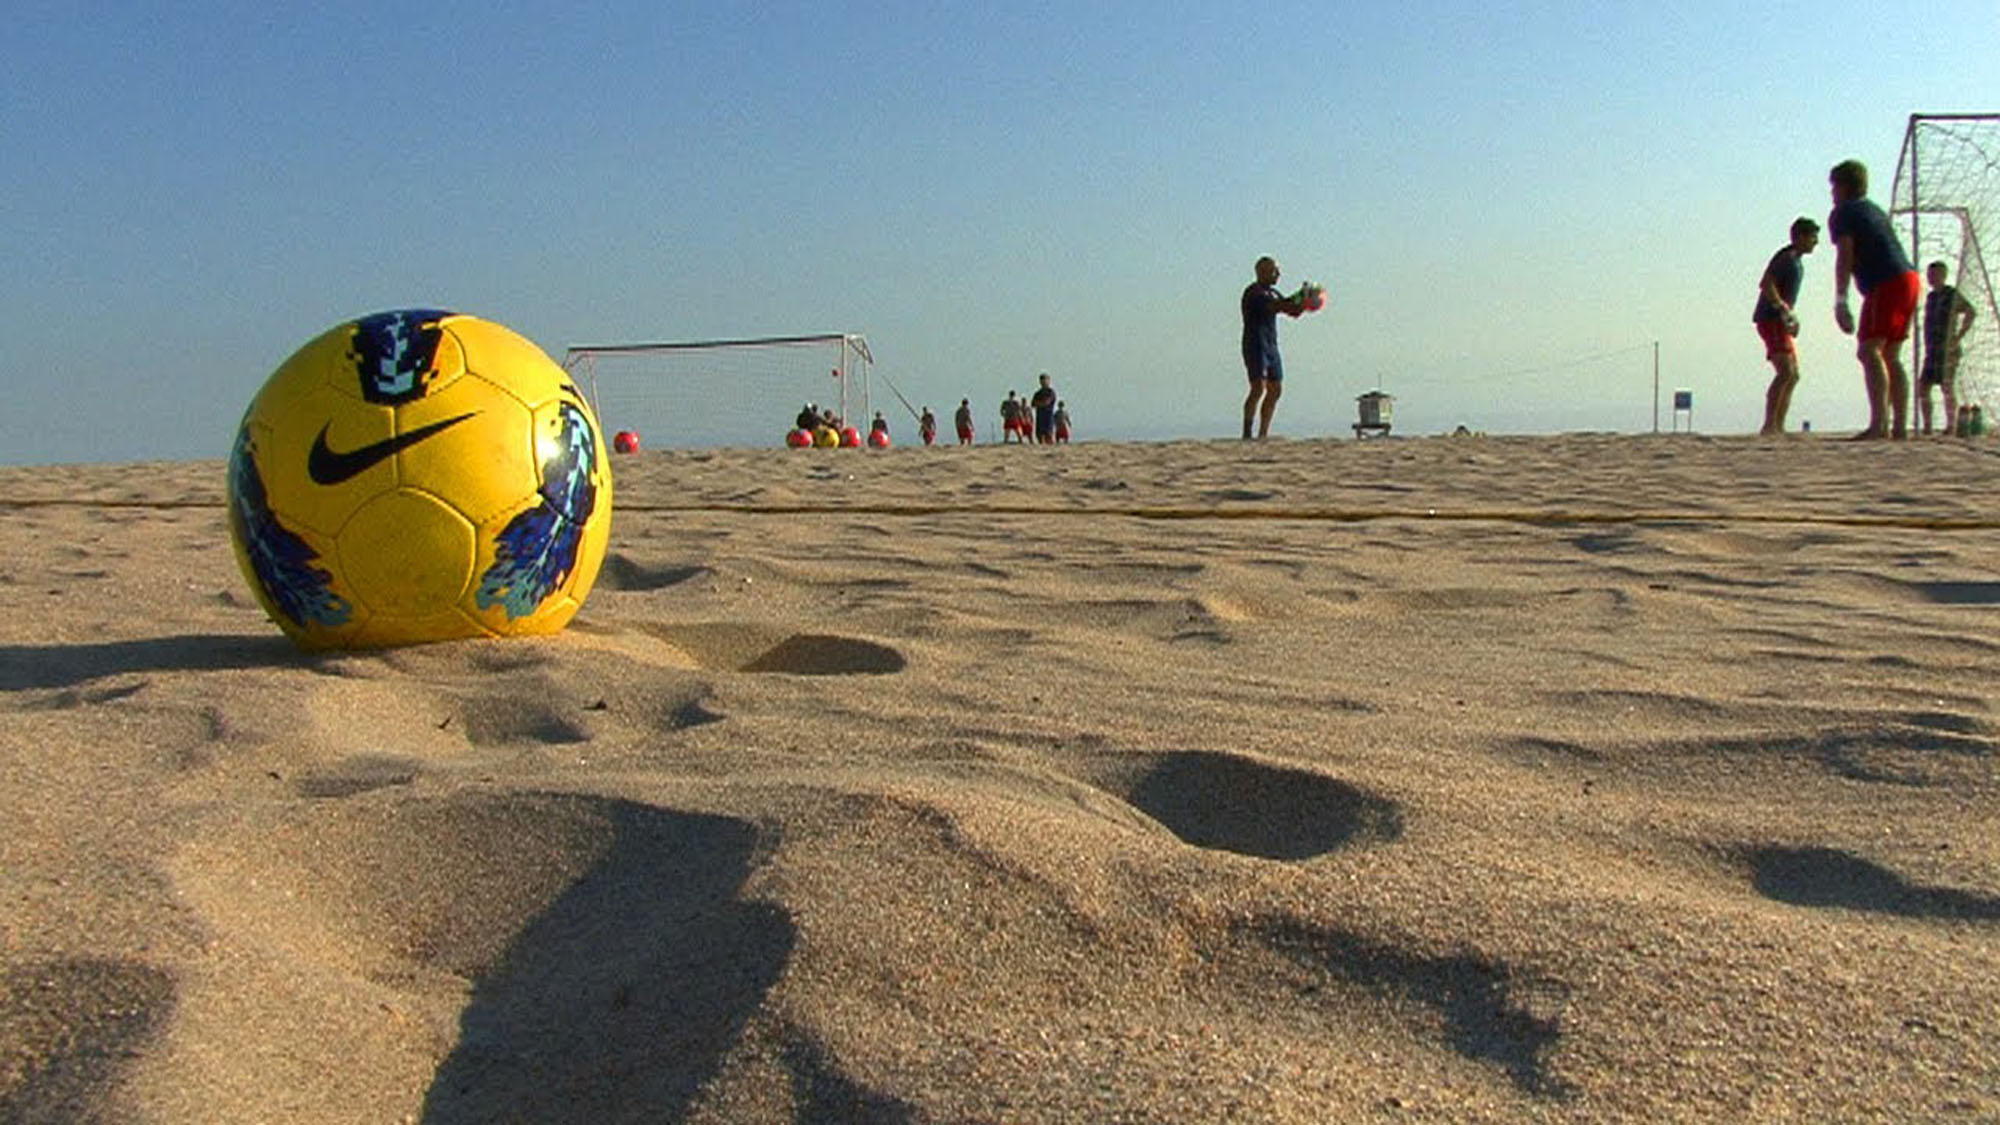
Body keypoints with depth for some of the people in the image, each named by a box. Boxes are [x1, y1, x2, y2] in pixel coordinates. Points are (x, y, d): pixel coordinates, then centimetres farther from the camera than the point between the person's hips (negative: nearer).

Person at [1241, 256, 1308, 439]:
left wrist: (1305, 302, 1)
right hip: (1256, 346, -9)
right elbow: (1274, 306, -24)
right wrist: (1300, 298, -24)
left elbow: (1292, 311, 20)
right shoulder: (1253, 292, -10)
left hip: (1271, 345, 9)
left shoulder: (1273, 292, 19)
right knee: (1258, 388, -18)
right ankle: (1247, 433, -16)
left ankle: (1263, 434, 12)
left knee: (1275, 390, 7)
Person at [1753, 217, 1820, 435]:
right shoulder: (1786, 257, -11)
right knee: (1785, 372, -20)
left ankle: (1778, 426, 7)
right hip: (1770, 321, -11)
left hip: (1779, 322, 11)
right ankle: (1769, 425, -23)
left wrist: (1792, 318, 16)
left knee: (1793, 375, 8)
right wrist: (1787, 312, -24)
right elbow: (1766, 285, -22)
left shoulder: (1797, 260, 20)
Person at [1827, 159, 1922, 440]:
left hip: (1887, 284, -9)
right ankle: (1900, 425, 5)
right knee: (1890, 355, 10)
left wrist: (1840, 301, -16)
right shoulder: (1875, 209, 27)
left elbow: (1845, 256, -12)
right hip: (1910, 279, 9)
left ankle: (1879, 423, -31)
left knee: (1869, 351, -16)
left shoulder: (1843, 213, 0)